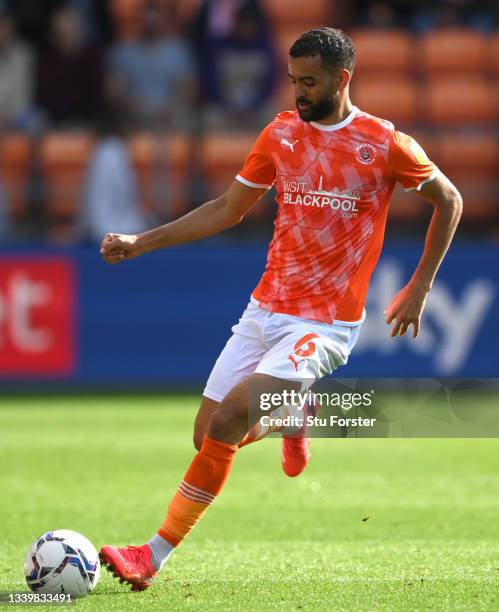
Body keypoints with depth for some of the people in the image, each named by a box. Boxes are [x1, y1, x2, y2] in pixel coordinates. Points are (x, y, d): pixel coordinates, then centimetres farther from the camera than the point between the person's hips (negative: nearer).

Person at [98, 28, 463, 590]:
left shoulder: (386, 146, -8)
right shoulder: (281, 134, 5)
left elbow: (449, 201, 6)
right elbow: (227, 209, 14)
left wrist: (419, 289, 3)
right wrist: (140, 243, 8)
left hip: (324, 326, -6)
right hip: (263, 310, 6)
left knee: (224, 426, -19)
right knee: (208, 434, 1)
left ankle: (155, 555, -11)